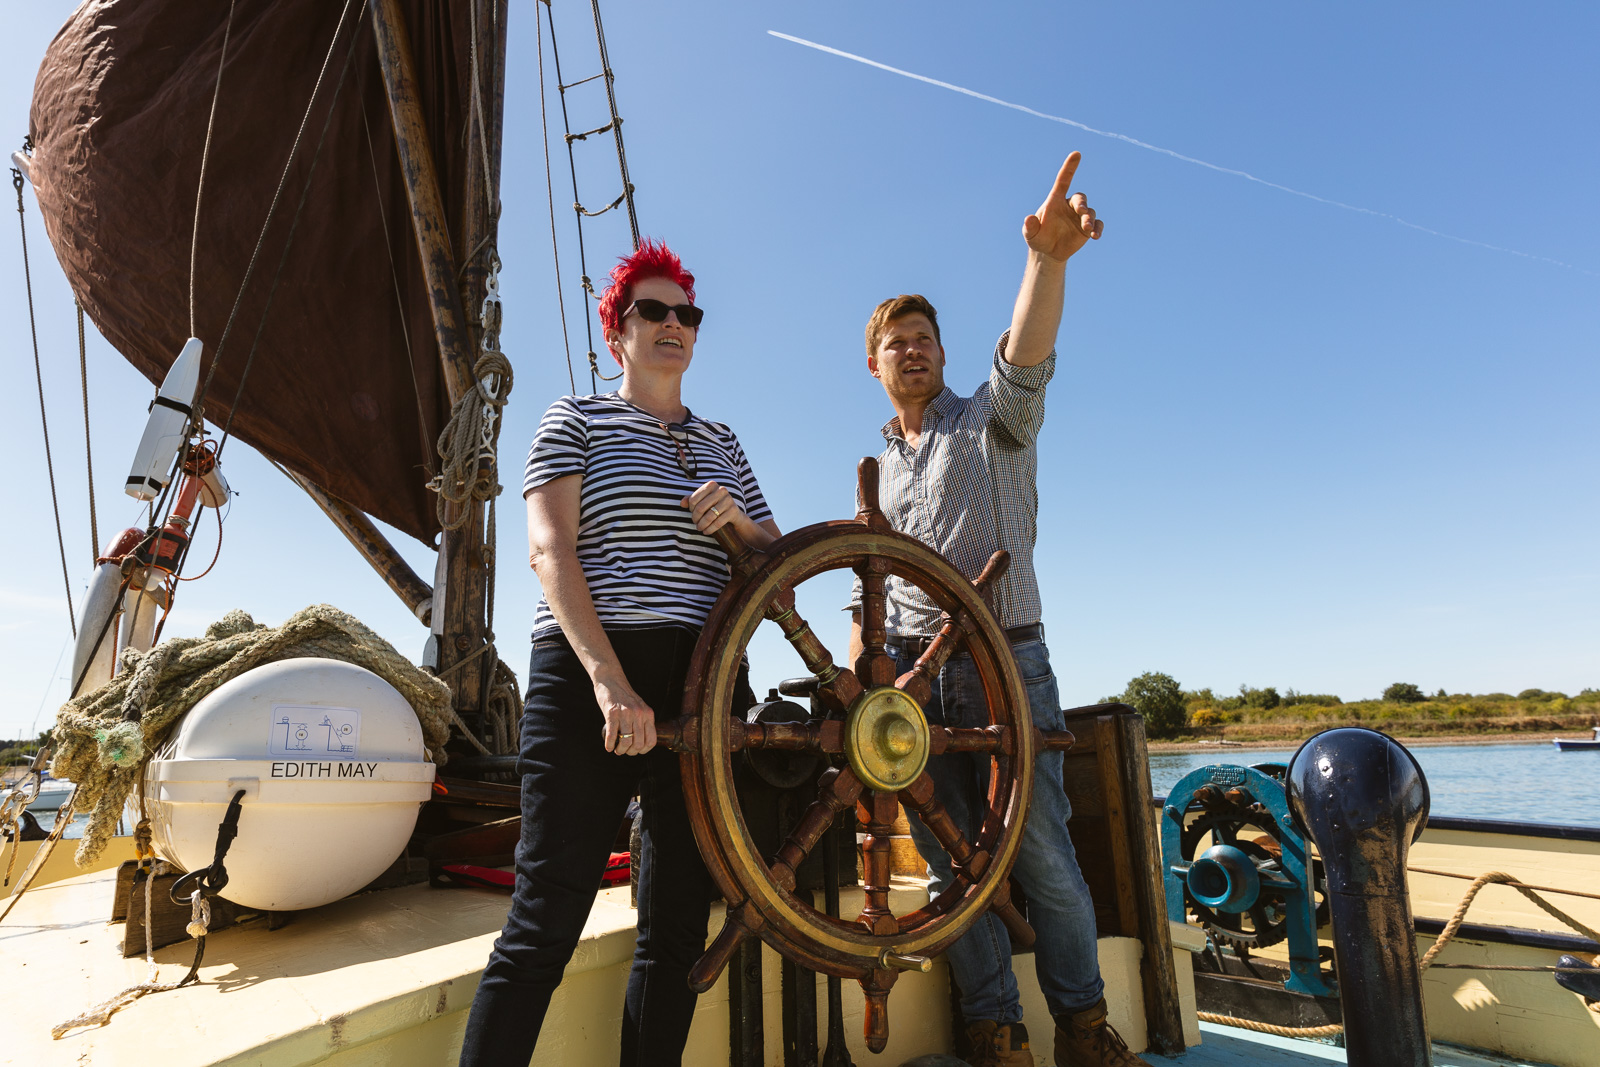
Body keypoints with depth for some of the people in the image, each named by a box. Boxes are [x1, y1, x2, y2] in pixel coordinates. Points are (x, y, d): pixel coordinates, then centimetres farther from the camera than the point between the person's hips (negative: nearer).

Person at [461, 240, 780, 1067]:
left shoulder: (721, 444, 21)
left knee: (679, 927, 9)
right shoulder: (576, 420, 8)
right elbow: (549, 549, -7)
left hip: (705, 686, 5)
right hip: (589, 679, -4)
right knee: (545, 926, -6)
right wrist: (610, 681, -20)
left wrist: (738, 519, -3)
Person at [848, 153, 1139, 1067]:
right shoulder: (875, 472, 18)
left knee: (1043, 850, -2)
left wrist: (1049, 258, -36)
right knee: (953, 862, 5)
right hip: (912, 673, 4)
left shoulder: (992, 423, 6)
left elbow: (1026, 363, -18)